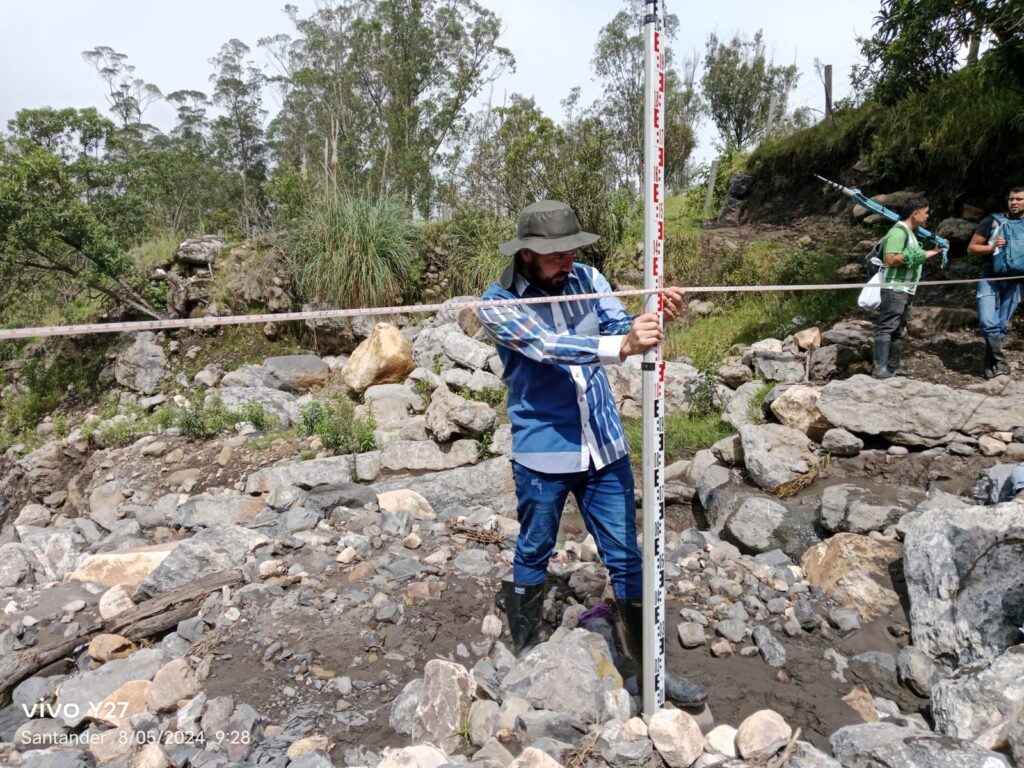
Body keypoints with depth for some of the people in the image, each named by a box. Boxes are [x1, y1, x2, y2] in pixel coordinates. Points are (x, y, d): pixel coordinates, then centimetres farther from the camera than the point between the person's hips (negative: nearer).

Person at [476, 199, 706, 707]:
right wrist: (623, 345, -42)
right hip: (543, 452, -3)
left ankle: (649, 665, 29)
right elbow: (546, 347, -28)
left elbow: (619, 325, -11)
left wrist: (656, 316, -33)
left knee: (626, 557, 11)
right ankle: (525, 655, 40)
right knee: (533, 556, 15)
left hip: (605, 446, 4)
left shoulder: (587, 280, 1)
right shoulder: (498, 304, -12)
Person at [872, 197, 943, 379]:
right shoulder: (899, 231, -12)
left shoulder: (909, 232, 20)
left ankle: (894, 367, 19)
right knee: (886, 329, -12)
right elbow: (891, 259, -23)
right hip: (895, 289, -11)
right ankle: (880, 369, -15)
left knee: (898, 331, 13)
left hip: (905, 290, 11)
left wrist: (933, 253, 28)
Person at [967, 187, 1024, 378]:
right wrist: (992, 247, -14)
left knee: (1001, 326, 5)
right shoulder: (992, 221, 2)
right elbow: (971, 248, 3)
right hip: (989, 279, -2)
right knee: (988, 323, -15)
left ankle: (989, 363, 16)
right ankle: (1000, 361, -2)